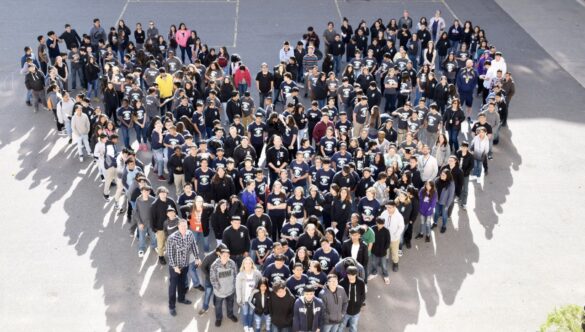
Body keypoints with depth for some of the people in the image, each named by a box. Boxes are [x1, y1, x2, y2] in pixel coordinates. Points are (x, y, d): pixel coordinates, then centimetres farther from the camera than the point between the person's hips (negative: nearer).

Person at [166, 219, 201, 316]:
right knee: (173, 285, 8)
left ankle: (181, 298, 48)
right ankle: (171, 306, 22)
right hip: (174, 266, -5)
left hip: (185, 265, 5)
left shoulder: (190, 234, -14)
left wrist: (197, 258, 9)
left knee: (182, 282, 26)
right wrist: (175, 266, -20)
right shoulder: (172, 238, -28)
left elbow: (193, 245, 4)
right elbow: (169, 253, -21)